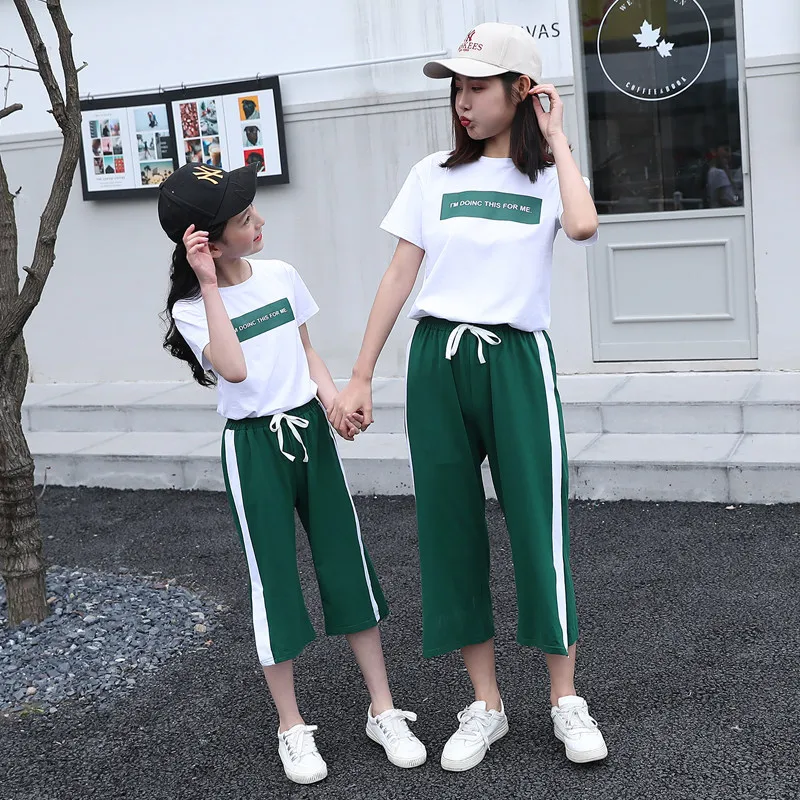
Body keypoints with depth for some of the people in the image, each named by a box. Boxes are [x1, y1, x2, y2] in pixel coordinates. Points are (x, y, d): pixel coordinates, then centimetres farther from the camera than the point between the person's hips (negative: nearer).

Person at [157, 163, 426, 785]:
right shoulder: (193, 308, -9)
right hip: (254, 446, -4)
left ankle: (384, 711, 16)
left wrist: (332, 397, -3)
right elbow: (233, 368, -26)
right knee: (274, 578, 2)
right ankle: (292, 728, 17)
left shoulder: (280, 276, 3)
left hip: (311, 430, 4)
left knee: (349, 565, 5)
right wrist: (210, 285, -23)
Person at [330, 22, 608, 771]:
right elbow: (399, 275, 8)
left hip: (515, 360, -2)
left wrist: (556, 137, -6)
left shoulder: (547, 175, 4)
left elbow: (583, 225, -20)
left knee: (538, 524, -2)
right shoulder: (433, 175, 9)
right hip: (436, 360, 3)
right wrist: (361, 376, 5)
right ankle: (485, 705, 17)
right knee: (450, 528, 4)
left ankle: (566, 701, 14)